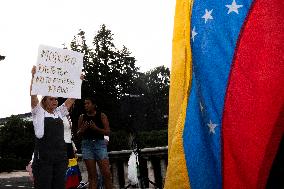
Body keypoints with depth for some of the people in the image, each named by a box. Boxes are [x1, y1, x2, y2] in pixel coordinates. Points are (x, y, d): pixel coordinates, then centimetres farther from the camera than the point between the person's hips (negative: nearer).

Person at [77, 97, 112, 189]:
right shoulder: (82, 117, 11)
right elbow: (78, 134, 14)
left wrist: (96, 128, -16)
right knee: (92, 175, 0)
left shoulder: (101, 116, 4)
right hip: (87, 144, 2)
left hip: (100, 144, -2)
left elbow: (107, 132, -1)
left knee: (106, 173, -10)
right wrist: (82, 129, -8)